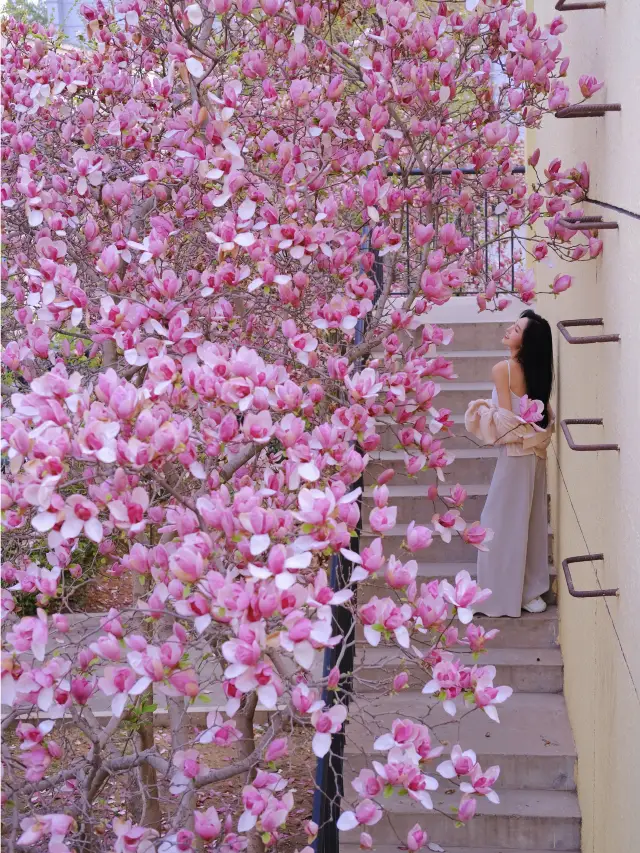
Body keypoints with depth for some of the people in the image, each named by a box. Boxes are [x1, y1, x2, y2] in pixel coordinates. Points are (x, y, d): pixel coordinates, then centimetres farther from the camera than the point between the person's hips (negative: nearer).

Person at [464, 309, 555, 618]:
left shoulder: (502, 369, -16)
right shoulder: (537, 369, 6)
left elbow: (508, 416, -18)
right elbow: (545, 415, 9)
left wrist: (482, 408, -3)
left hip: (515, 453, -7)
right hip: (535, 452, 7)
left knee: (503, 523, 3)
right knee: (531, 522, 13)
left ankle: (504, 596, 8)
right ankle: (531, 592, 20)